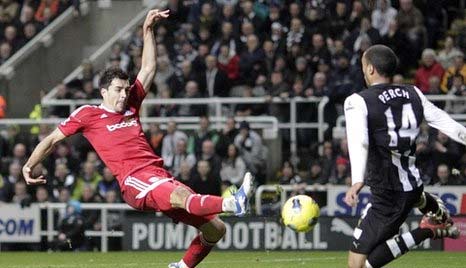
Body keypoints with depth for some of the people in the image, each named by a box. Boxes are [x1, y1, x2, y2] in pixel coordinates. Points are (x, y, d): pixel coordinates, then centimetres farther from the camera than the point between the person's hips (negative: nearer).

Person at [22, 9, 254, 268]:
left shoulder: (131, 107, 23)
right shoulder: (88, 115, 10)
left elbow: (148, 68, 26)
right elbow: (53, 139, 18)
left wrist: (148, 30, 21)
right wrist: (29, 165, 9)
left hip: (161, 178, 7)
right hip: (135, 181, -7)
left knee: (216, 229, -2)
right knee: (182, 195, -38)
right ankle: (232, 203, -64)